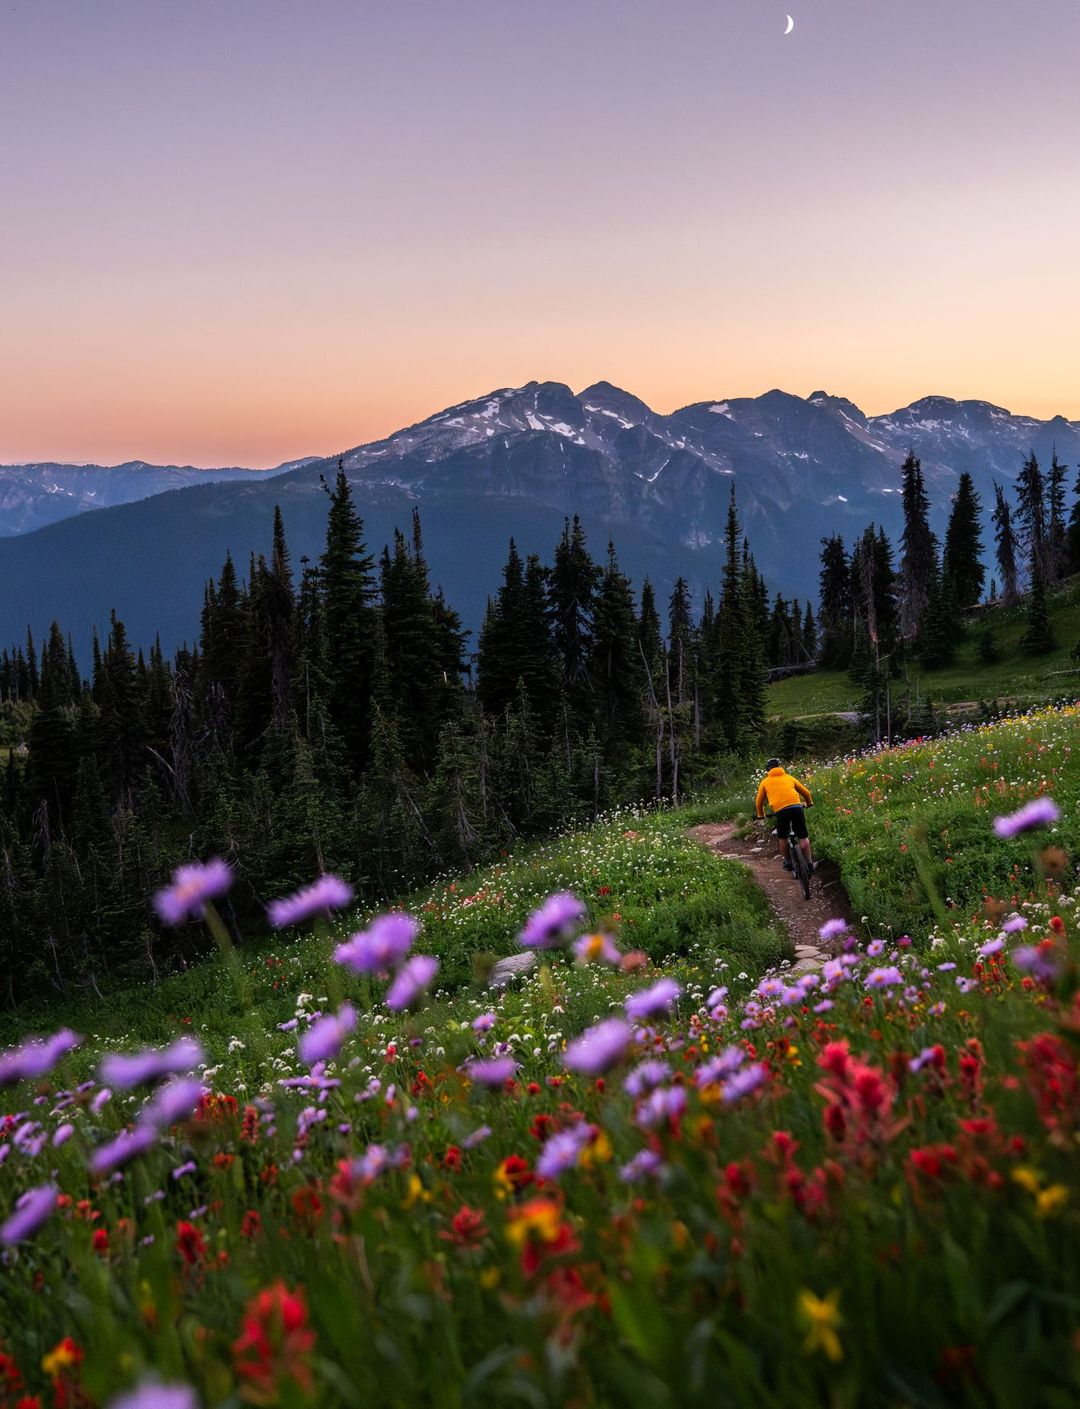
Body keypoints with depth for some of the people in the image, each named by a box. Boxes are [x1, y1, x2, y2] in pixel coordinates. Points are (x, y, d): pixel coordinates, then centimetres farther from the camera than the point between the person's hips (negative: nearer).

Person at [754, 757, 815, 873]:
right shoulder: (789, 777, 24)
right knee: (803, 837, 9)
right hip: (796, 807, 1)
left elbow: (758, 802, 22)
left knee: (783, 838, 19)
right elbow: (806, 792, 28)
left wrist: (761, 815, 38)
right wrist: (809, 803, 46)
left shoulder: (765, 781, 21)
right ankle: (809, 863, 9)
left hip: (779, 810, -1)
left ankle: (787, 862, 23)